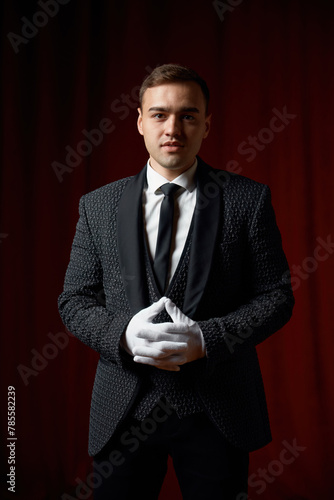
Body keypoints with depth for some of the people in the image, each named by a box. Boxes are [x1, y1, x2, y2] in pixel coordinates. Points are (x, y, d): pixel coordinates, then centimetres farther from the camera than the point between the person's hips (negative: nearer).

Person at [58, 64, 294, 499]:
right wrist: (123, 334, -16)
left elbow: (277, 295, -2)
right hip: (124, 410, 1)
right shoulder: (98, 206, 3)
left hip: (219, 411, 0)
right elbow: (74, 301, 4)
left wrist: (206, 338, -17)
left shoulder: (248, 199, -2)